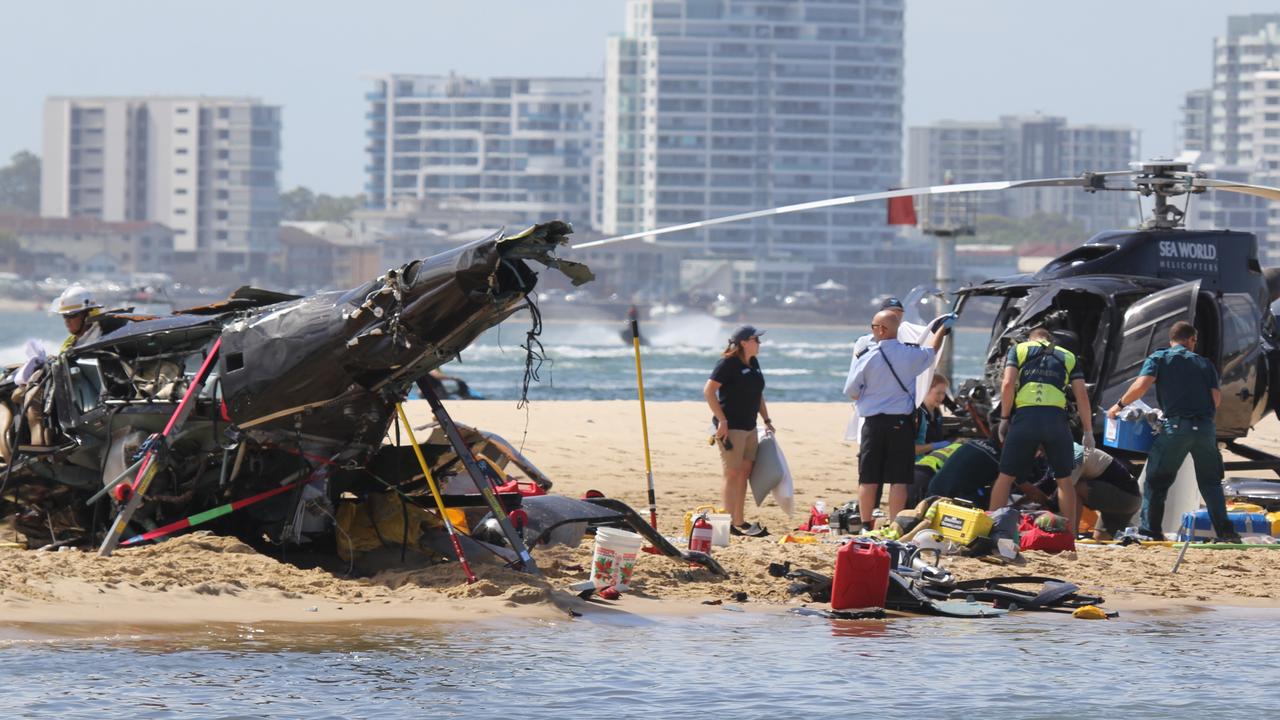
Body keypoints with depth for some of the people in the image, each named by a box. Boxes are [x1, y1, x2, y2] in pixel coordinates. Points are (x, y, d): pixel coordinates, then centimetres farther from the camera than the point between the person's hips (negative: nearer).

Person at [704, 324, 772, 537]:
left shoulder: (753, 364, 12)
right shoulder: (728, 363, -13)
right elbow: (708, 390, -18)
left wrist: (767, 420, 18)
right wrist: (721, 420, -21)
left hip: (749, 426, 9)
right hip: (731, 427, -9)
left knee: (745, 472, 11)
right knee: (733, 473, -6)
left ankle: (740, 522, 17)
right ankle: (731, 523, -2)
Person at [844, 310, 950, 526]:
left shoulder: (866, 358, -9)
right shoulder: (910, 354, -4)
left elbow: (851, 391, -2)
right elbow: (931, 352, 19)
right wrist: (941, 330, 39)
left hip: (874, 423, -1)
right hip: (901, 423, 1)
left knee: (868, 479, 6)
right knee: (898, 479, 1)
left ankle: (865, 525, 10)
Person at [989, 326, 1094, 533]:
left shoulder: (1018, 350, 19)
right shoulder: (1068, 357, 23)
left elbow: (1008, 384, 3)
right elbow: (1082, 394, 14)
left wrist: (1004, 419, 10)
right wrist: (1088, 432, 15)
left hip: (1025, 416, -1)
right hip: (1056, 419, 1)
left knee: (1005, 477, 9)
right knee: (1064, 479, 15)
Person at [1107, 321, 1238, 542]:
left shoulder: (1159, 358, 9)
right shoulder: (1204, 364, 17)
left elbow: (1141, 385, -6)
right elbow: (1217, 397, 8)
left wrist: (1120, 405, 7)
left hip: (1176, 426, -2)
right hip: (1205, 428, 2)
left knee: (1156, 480, 7)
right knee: (1210, 482, 16)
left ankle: (1151, 530, 2)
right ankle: (1224, 530, 8)